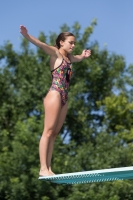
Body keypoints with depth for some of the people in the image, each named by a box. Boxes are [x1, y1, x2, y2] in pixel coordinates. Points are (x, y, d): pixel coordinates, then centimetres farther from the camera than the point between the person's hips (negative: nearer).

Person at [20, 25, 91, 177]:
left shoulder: (68, 57, 22)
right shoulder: (55, 53, 0)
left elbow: (78, 58, 50)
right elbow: (41, 44, -21)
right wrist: (27, 36, -36)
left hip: (64, 98, 8)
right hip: (55, 95, -8)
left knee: (54, 133, 4)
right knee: (48, 131, -11)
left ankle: (48, 168, 3)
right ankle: (43, 168, -15)